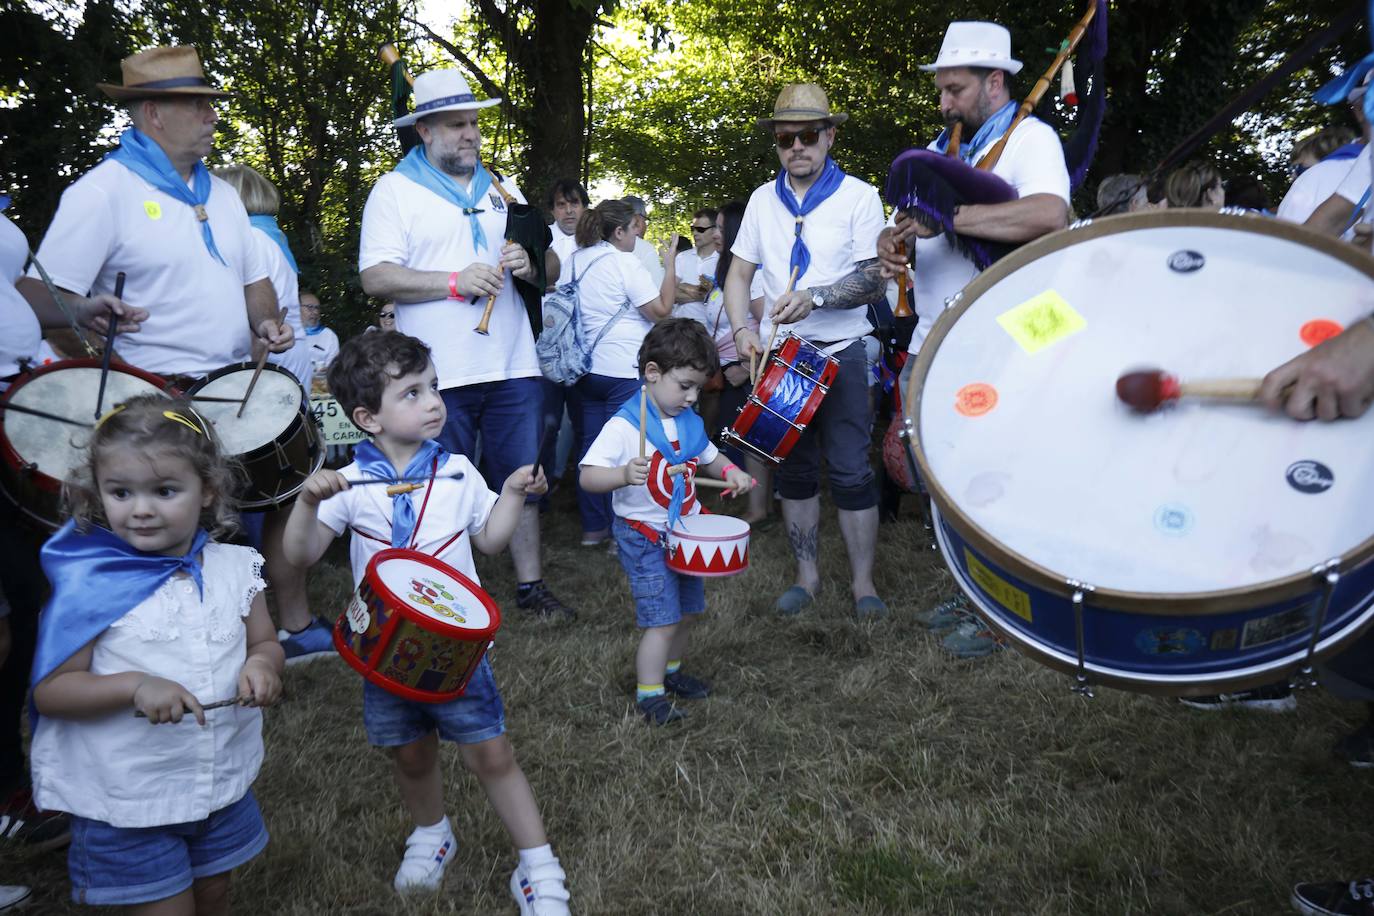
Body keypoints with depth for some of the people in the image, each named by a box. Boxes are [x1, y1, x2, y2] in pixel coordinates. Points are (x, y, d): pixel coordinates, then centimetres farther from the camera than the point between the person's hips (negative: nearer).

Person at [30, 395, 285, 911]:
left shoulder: (234, 568, -5)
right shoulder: (87, 585, -16)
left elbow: (265, 643, 5)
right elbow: (49, 691, -14)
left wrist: (261, 665, -18)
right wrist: (135, 685, -31)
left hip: (224, 784, 4)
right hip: (125, 799, -4)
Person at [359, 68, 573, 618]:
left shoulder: (501, 191, 16)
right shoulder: (396, 190, 1)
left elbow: (548, 271, 17)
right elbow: (375, 278, -10)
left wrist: (529, 265, -6)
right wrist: (455, 282, -19)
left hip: (513, 366, 4)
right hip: (438, 375, -4)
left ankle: (530, 585, 23)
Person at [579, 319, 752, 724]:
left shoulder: (688, 421, 3)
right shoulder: (623, 426, -20)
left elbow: (708, 457, 20)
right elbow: (587, 476, -26)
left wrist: (729, 470, -2)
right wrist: (624, 474, -45)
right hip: (645, 540, -8)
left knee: (687, 612, 18)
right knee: (663, 620, -6)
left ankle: (670, 670, 40)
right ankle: (649, 695, 10)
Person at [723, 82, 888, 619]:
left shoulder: (858, 196, -4)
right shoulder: (763, 200, 7)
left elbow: (873, 279, -11)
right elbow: (738, 275, 10)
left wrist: (814, 297, -27)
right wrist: (742, 330, -7)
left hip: (839, 352, -3)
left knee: (850, 470, -3)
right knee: (793, 468, 9)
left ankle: (863, 582, 10)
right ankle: (806, 576, 22)